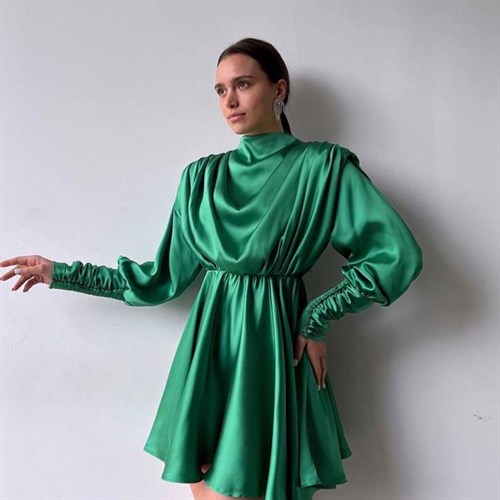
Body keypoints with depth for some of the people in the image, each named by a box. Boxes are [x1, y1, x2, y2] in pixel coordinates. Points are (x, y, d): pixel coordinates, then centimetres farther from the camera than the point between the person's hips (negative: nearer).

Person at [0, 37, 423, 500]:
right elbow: (164, 278, 10)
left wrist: (315, 319, -7)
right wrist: (62, 274, 10)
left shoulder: (322, 166, -4)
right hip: (209, 348, 4)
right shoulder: (202, 176, 9)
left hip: (273, 349, -3)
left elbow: (396, 255, -9)